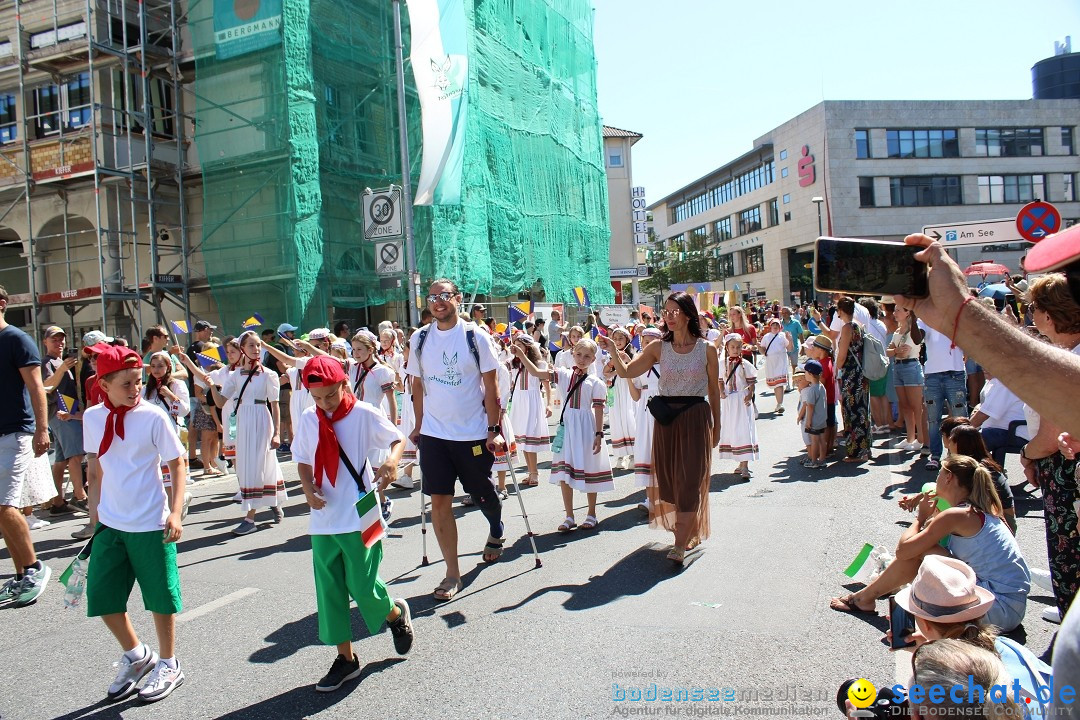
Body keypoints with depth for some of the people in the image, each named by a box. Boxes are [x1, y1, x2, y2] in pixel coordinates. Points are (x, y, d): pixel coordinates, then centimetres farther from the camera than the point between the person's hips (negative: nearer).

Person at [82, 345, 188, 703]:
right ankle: (136, 656, 33)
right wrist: (95, 507, 13)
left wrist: (175, 513, -15)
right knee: (101, 598, 10)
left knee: (160, 597, 7)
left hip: (151, 525, -4)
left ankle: (167, 665, 28)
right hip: (110, 523, 5)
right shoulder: (92, 417, 0)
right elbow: (96, 464, 13)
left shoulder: (153, 416, -13)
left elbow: (177, 464, -9)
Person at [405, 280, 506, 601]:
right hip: (433, 434, 3)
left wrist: (494, 429, -10)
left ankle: (496, 532, 46)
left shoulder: (475, 337, -7)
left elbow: (491, 386, -6)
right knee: (439, 501, -2)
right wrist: (418, 426, 10)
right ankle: (452, 572, 9)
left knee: (483, 495, 13)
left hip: (474, 434, -2)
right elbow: (418, 385, 11)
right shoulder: (419, 339, 3)